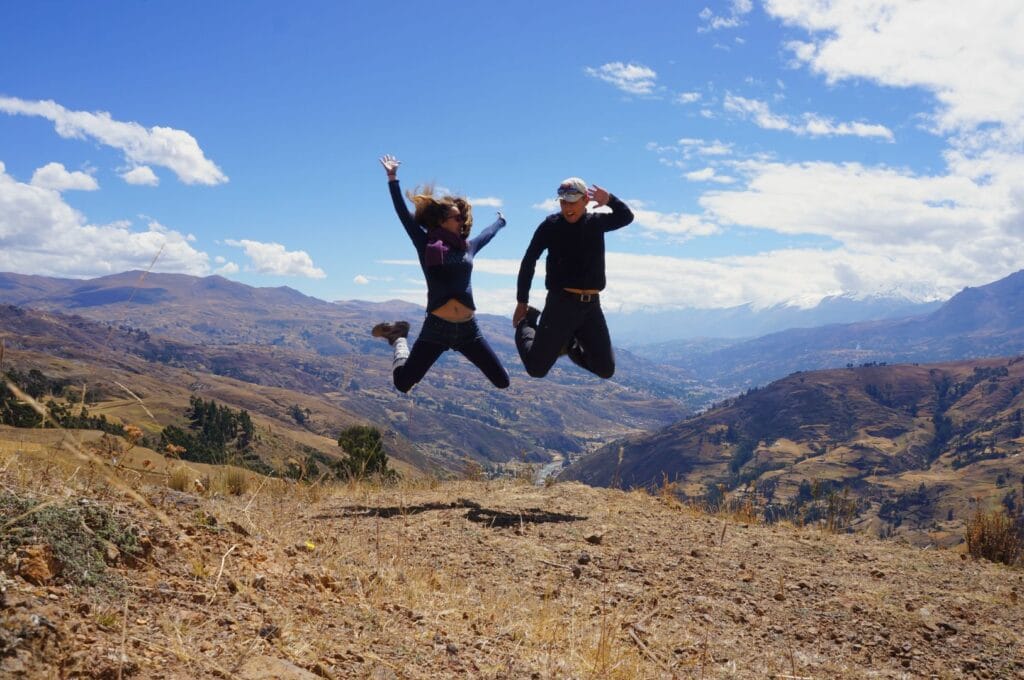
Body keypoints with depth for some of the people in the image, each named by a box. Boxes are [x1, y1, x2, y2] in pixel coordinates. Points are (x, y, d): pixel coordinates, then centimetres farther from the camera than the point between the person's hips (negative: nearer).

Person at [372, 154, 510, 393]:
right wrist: (392, 178, -3)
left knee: (502, 381, 6)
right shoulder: (426, 245, 1)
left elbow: (487, 234, 32)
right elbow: (403, 213, 0)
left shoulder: (468, 247, 12)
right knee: (402, 383, -2)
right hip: (436, 327, -4)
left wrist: (500, 221, 51)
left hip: (468, 329, 4)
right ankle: (399, 338, 27)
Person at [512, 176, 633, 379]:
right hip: (561, 303, -4)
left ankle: (571, 346, 31)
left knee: (606, 370, 6)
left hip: (592, 306, 4)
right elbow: (528, 262, 0)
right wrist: (521, 302, 0)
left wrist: (610, 200, 3)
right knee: (537, 368, -5)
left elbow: (626, 216, 24)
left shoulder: (596, 223, 9)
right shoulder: (551, 225, -3)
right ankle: (526, 324, 23)